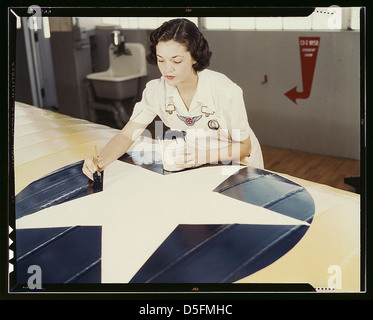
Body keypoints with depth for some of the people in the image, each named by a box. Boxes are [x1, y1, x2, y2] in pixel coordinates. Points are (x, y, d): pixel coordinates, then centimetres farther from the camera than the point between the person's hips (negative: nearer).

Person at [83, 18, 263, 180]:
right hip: (194, 168, 4)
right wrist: (100, 162, -29)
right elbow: (127, 135, -9)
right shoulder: (156, 90, -12)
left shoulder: (224, 91, -24)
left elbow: (244, 147, -14)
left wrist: (204, 156, -31)